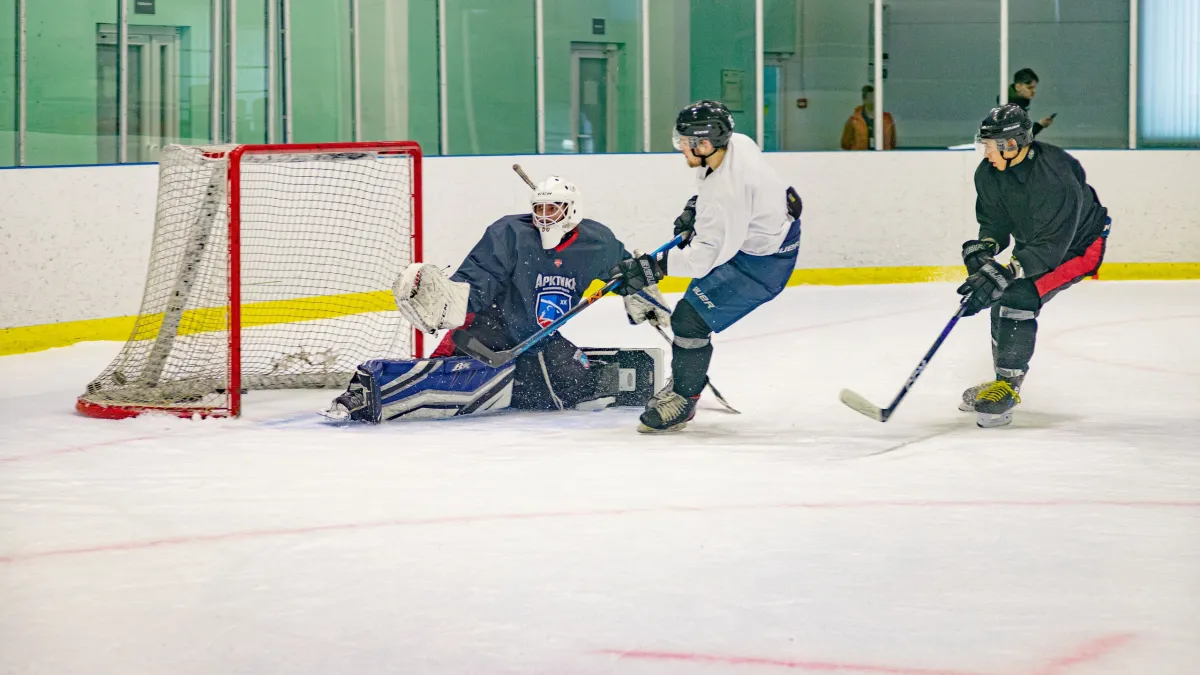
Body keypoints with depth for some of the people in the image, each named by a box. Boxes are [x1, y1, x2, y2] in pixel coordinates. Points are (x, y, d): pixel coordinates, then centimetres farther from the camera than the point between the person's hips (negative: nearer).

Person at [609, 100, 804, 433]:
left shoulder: (725, 192, -35)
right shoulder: (735, 143, -8)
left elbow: (705, 256, -33)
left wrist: (650, 268, -33)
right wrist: (695, 206, 8)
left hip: (763, 262, -11)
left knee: (690, 318, -12)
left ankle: (682, 400, 4)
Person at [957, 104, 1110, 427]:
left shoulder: (1054, 179, -37)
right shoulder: (989, 174, -13)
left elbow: (1050, 247, -37)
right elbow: (995, 221, -2)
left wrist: (1004, 273, -44)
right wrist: (984, 247, -24)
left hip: (1078, 246, -8)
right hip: (1033, 241, 8)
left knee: (1019, 298, -23)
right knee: (1000, 298, 5)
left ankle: (1008, 386, -13)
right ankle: (1005, 380, 24)